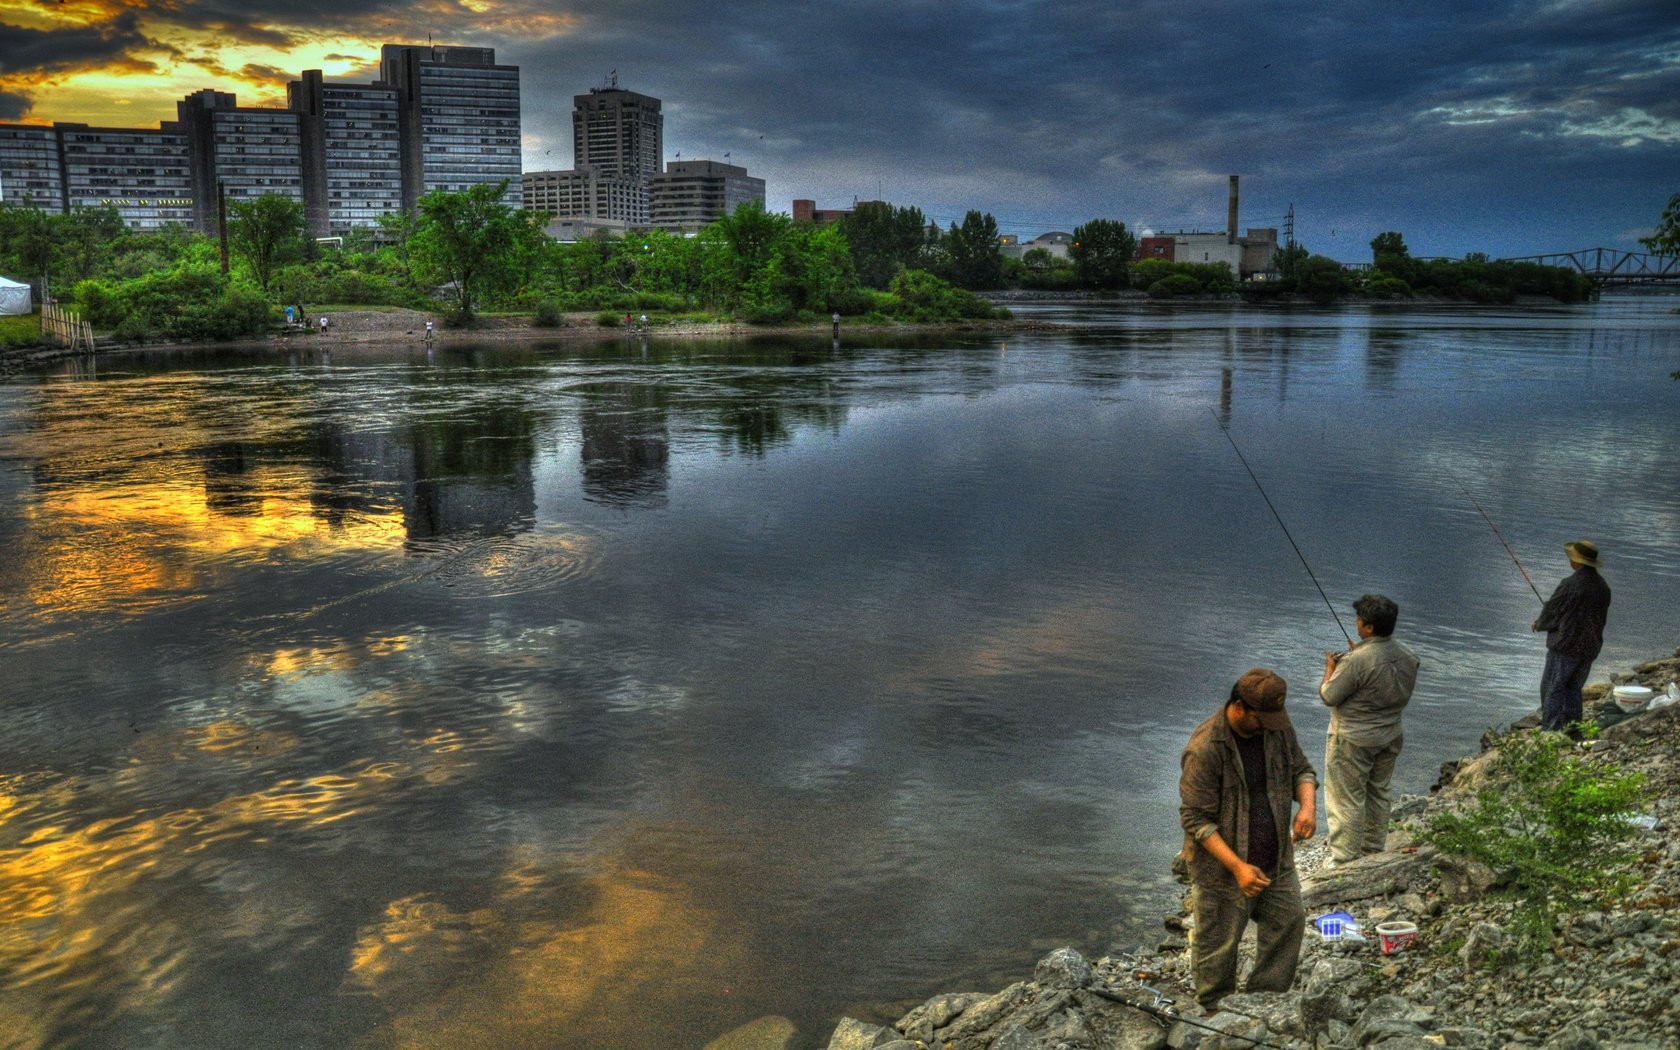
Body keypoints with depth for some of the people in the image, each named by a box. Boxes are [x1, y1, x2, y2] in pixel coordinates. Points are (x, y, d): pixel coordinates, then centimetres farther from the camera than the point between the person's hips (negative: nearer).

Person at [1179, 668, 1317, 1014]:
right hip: (1223, 869, -6)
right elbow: (1197, 820, -23)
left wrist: (1307, 805, -14)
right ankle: (1215, 1015, 32)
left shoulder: (1277, 727, -7)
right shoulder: (1204, 749, -27)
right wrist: (1237, 866, -29)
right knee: (1218, 947, 8)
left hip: (1277, 861, 6)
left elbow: (1301, 770, 8)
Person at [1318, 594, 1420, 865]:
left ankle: (1344, 861, 6)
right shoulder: (1408, 657, -2)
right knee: (1379, 794, 20)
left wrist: (1330, 667, 1)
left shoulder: (1356, 661, -26)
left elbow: (1328, 696, -18)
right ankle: (1374, 851, 32)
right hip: (1390, 738, 8)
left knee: (1346, 800, 2)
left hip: (1353, 741, -8)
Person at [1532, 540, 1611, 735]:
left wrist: (1539, 625, 12)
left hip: (1564, 647, -7)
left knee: (1553, 689, 0)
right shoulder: (1603, 586, 5)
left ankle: (1550, 729, -2)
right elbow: (1601, 618, 16)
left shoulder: (1570, 584, -19)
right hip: (1590, 648, 7)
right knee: (1574, 689, 15)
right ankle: (1572, 729, 17)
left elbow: (1551, 611, -10)